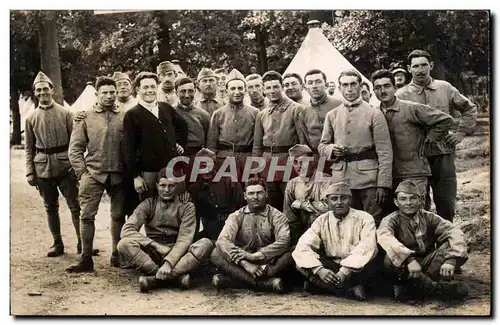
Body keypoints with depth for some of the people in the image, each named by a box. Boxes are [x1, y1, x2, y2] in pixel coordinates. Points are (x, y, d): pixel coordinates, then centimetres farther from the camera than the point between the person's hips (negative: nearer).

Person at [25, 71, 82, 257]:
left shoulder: (65, 114, 0)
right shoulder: (31, 118, 6)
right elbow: (29, 148, 8)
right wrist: (30, 172, 2)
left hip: (65, 166, -2)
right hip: (43, 169, 2)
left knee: (75, 205, -1)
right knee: (50, 207, 10)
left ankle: (82, 242, 9)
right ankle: (57, 244, 21)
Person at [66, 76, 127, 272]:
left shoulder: (124, 117, 4)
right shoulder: (86, 117, 3)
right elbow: (75, 148, 3)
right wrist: (82, 173, -5)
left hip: (118, 175, 1)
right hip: (93, 174, -1)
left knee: (118, 215, 9)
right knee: (87, 215, -4)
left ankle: (117, 255, 21)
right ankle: (86, 259, 2)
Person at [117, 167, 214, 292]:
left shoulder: (187, 207, 4)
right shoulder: (149, 204, 6)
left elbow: (185, 239, -9)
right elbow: (127, 230, -7)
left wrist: (169, 263, -26)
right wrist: (154, 245, -19)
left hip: (178, 254, 0)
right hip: (153, 255, 1)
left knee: (206, 244, -27)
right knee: (125, 244, -27)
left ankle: (156, 279, -34)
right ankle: (177, 276, -33)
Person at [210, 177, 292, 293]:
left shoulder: (276, 216, 2)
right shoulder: (236, 216, 4)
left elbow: (284, 240, -16)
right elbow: (222, 240, -14)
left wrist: (259, 255, -26)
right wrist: (245, 263, -26)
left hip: (268, 265, -1)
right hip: (242, 265, 1)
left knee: (288, 255, -29)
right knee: (216, 254, -23)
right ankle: (265, 283, -33)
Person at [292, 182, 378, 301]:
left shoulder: (364, 218, -7)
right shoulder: (322, 221, 0)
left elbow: (367, 247, -25)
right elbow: (303, 246, -14)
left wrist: (345, 271, -36)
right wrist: (319, 269, -32)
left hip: (356, 270, -3)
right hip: (331, 268, 3)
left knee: (371, 261, -34)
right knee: (302, 262, -21)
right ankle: (350, 289, -23)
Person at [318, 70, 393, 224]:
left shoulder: (374, 114, 1)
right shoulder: (332, 115, 12)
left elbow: (384, 152, -3)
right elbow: (322, 145, 18)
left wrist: (383, 184, -10)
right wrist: (332, 149, -7)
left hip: (367, 177, -3)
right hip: (340, 177, 3)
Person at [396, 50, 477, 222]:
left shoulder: (445, 88, 6)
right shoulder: (401, 95, -2)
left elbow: (469, 109, 17)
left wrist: (462, 132, 7)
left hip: (444, 155, 2)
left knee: (446, 205, 8)